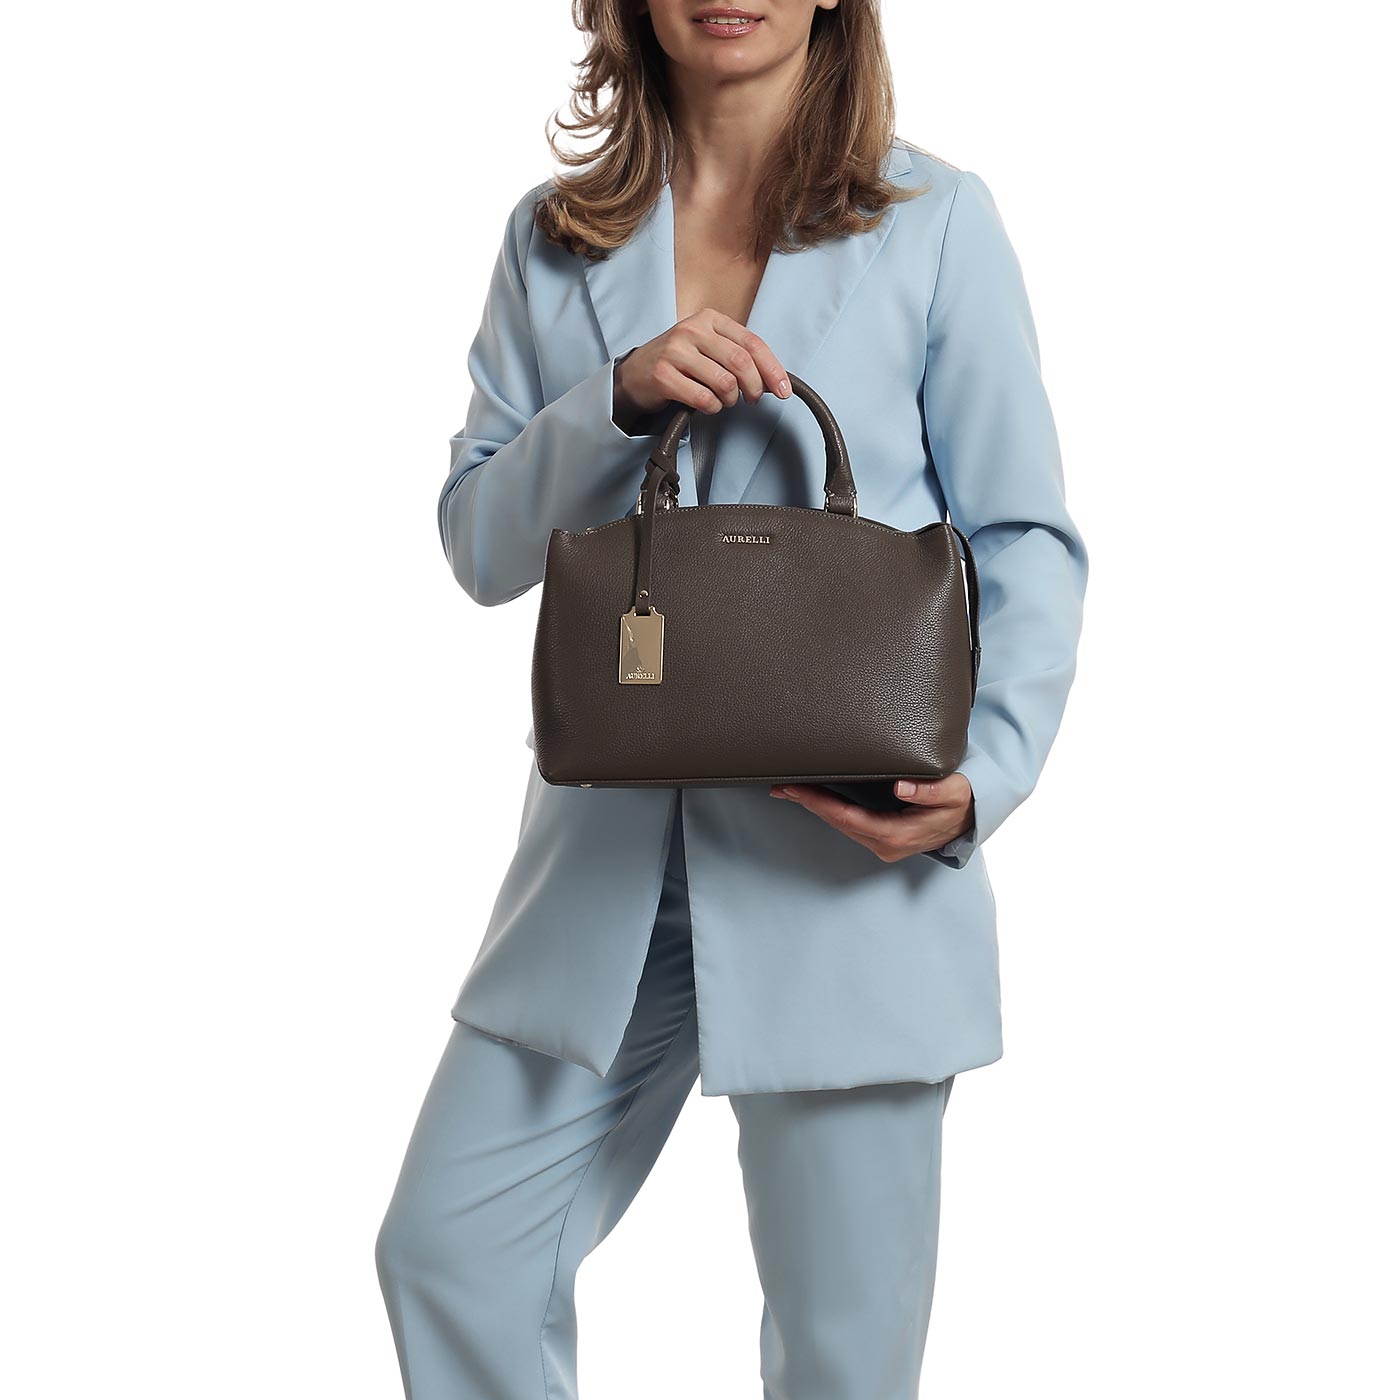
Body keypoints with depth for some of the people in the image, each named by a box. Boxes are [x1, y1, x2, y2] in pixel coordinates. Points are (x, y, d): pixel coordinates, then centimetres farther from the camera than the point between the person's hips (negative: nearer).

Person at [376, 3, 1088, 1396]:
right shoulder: (555, 239, 9)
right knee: (444, 1255, 4)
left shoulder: (936, 221, 0)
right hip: (607, 856, 3)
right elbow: (476, 541, 6)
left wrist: (987, 768, -17)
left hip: (848, 854, -3)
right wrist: (619, 397, -12)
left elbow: (1026, 540, -1)